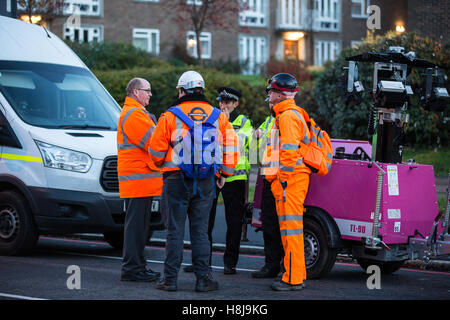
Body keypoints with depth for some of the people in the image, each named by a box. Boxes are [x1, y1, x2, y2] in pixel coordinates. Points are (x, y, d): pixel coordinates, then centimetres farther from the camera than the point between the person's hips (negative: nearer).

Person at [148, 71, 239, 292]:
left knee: (175, 229, 3)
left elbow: (156, 149, 0)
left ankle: (170, 278, 4)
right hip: (206, 182, 2)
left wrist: (163, 165, 21)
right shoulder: (218, 117, 6)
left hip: (177, 180, -2)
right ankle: (203, 278, 5)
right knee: (200, 230, 8)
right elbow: (230, 146, 5)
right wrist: (225, 174, 16)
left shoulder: (170, 116, -4)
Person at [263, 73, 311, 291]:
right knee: (290, 227, 14)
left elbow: (289, 151, -20)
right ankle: (298, 275, 19)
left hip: (290, 180, -11)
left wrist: (284, 178, -19)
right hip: (288, 180, 11)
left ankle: (293, 279, -11)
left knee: (290, 227, -10)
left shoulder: (288, 116, -12)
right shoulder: (286, 115, 23)